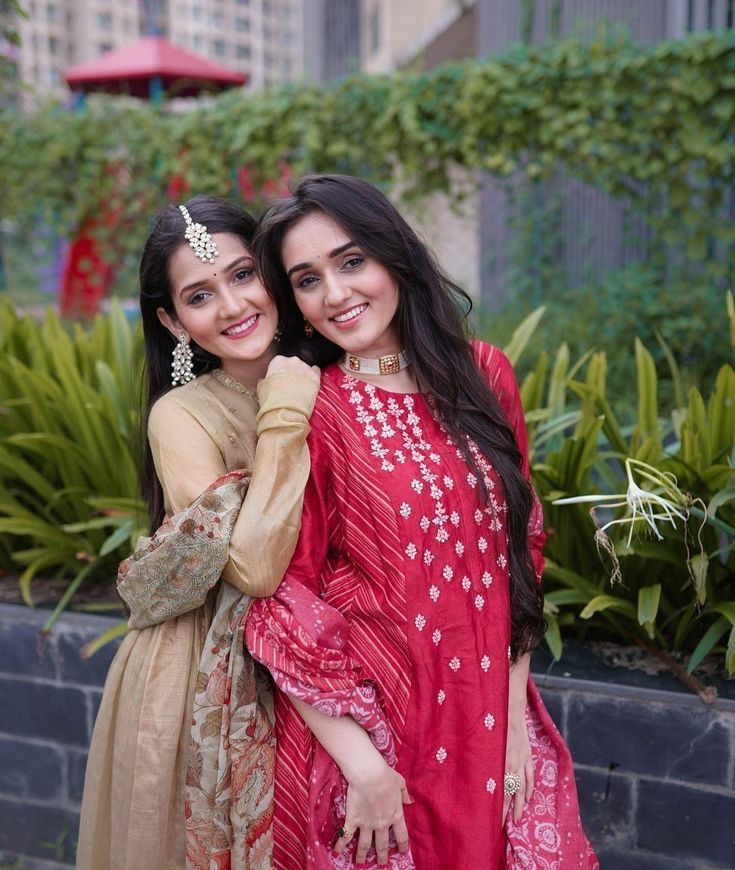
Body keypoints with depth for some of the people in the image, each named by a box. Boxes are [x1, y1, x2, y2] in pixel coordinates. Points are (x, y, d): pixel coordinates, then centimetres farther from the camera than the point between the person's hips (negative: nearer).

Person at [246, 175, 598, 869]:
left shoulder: (481, 374, -1)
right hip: (363, 726, -3)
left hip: (490, 724, 4)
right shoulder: (309, 412, -12)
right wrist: (364, 766, -14)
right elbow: (286, 609, -11)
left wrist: (514, 717, 0)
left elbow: (516, 552, 4)